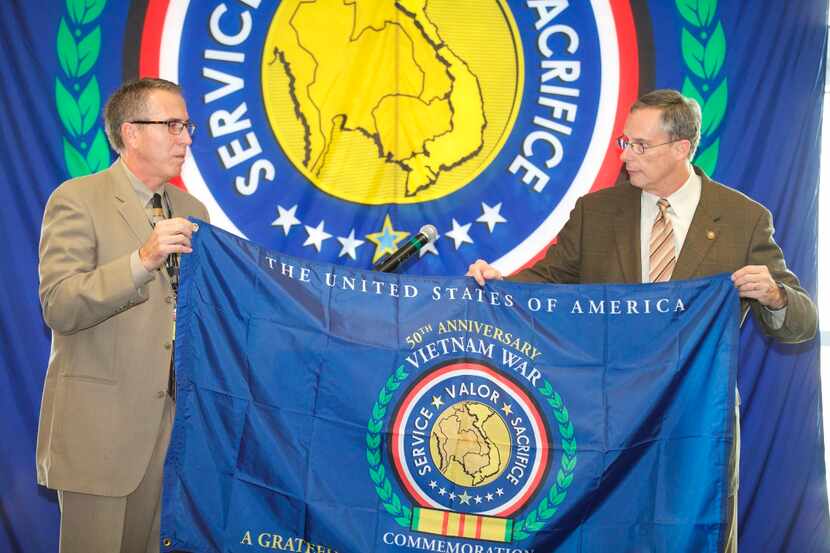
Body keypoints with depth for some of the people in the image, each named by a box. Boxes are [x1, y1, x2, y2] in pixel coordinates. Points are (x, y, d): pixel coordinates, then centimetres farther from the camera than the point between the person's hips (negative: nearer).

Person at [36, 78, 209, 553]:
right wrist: (142, 260, -27)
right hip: (100, 422, -5)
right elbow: (59, 308, -17)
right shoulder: (77, 200, -6)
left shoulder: (192, 210, 14)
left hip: (175, 418, 6)